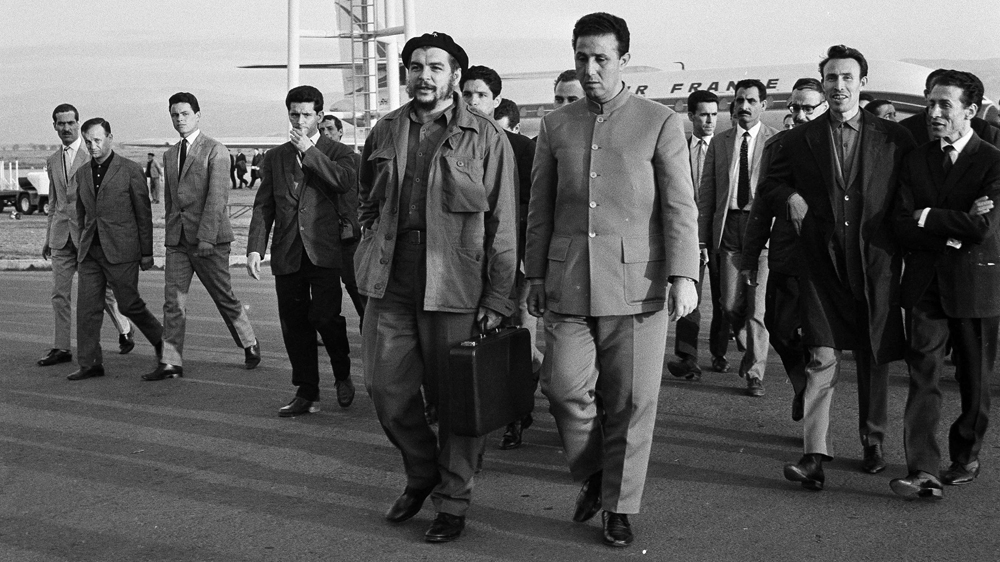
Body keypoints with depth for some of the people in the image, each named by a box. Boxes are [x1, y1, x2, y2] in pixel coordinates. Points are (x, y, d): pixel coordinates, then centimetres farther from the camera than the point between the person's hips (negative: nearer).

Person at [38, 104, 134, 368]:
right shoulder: (53, 161, 15)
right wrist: (48, 237, 20)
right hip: (61, 234, 5)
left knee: (102, 289, 1)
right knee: (60, 293, 2)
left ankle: (124, 330, 24)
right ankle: (61, 348, 7)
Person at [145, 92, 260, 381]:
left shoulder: (215, 151, -6)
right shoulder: (169, 155, 16)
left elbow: (217, 197, -13)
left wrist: (206, 238, -19)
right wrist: (171, 231, 14)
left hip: (209, 238, -6)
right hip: (177, 239, 6)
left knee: (224, 298, 3)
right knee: (173, 301, -1)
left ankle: (250, 344, 23)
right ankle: (171, 362, 1)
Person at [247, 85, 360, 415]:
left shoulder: (337, 152, 8)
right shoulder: (274, 158, 16)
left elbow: (346, 181, -15)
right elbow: (263, 207, 12)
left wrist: (309, 151, -10)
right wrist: (255, 248, 0)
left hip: (323, 251, -3)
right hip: (287, 254, 4)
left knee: (325, 316, -12)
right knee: (294, 324, 4)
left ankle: (342, 375, 14)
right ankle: (307, 394, 14)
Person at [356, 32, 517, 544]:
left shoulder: (486, 137, 0)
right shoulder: (385, 132, 12)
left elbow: (502, 224, -2)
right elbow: (367, 199, 28)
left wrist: (498, 296, -7)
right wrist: (376, 241, 16)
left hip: (453, 285, -4)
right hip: (388, 284, 4)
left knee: (453, 399, 3)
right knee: (387, 391, 7)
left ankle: (453, 501, 20)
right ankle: (421, 473, 32)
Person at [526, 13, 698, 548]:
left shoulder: (660, 122, 2)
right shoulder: (555, 126, 11)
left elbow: (680, 206, -2)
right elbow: (540, 208, 15)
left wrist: (684, 276, -10)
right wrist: (536, 275, 13)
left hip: (637, 283, -2)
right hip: (569, 283, 3)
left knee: (631, 401, 1)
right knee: (564, 386, -4)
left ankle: (618, 505, 19)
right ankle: (592, 474, 24)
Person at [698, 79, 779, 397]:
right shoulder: (719, 143, 12)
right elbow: (706, 192, 12)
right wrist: (703, 237, 6)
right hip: (728, 227, 3)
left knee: (758, 305, -4)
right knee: (731, 304, 6)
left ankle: (755, 373, 7)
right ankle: (751, 351, 33)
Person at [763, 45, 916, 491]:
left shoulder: (893, 138, 3)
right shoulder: (800, 139, 5)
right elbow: (771, 183, 19)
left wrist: (901, 239, -1)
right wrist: (791, 196, 0)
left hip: (875, 263, 1)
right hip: (821, 263, -1)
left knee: (874, 358, 12)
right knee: (821, 358, -8)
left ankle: (873, 442, 29)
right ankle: (815, 456, -9)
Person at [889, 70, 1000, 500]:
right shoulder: (915, 161, 7)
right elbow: (903, 228, -2)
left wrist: (927, 216, -8)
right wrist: (954, 230, -13)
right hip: (925, 285, 2)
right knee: (922, 377, -6)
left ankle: (966, 457, 30)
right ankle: (923, 472, -8)